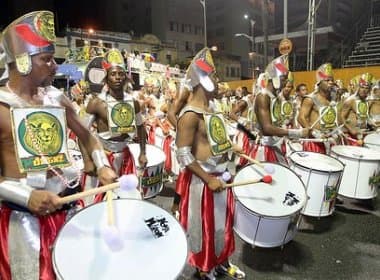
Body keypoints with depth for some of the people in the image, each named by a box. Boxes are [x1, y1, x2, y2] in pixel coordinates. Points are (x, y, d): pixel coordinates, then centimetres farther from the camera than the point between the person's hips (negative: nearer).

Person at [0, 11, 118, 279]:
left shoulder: (58, 98, 3)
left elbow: (86, 136, 14)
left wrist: (103, 167, -2)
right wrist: (27, 196, -24)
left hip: (68, 207, 5)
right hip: (23, 216, -5)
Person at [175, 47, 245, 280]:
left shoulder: (212, 108, 9)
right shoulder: (190, 114, -20)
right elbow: (183, 155, -22)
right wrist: (209, 179, -22)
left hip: (221, 175, 9)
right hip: (202, 180, -9)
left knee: (223, 223, 22)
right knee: (204, 226, 10)